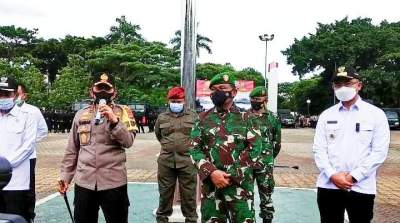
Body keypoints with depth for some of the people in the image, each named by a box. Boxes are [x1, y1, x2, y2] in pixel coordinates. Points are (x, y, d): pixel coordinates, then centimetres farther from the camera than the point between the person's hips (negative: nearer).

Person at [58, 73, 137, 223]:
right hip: (83, 182, 3)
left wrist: (114, 120, -23)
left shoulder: (122, 112, 0)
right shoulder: (81, 114, 9)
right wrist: (65, 175, 9)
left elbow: (128, 142, -14)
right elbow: (72, 150, 13)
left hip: (114, 182, -3)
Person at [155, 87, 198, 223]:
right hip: (166, 161, 2)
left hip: (187, 161, -2)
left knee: (189, 194, 6)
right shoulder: (162, 117, 8)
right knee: (165, 192, 12)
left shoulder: (193, 116, 2)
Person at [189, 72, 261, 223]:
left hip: (240, 184, -2)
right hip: (210, 183, 2)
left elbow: (254, 149, -5)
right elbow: (194, 149, 2)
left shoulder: (246, 118, 2)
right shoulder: (203, 119, 8)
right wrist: (211, 173, -13)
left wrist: (233, 176, -13)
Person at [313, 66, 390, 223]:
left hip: (361, 188, -2)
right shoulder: (326, 115, 7)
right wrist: (332, 175, -11)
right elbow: (319, 149, 3)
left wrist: (354, 176, -12)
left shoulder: (376, 114, 0)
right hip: (328, 186, 2)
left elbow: (379, 152, -5)